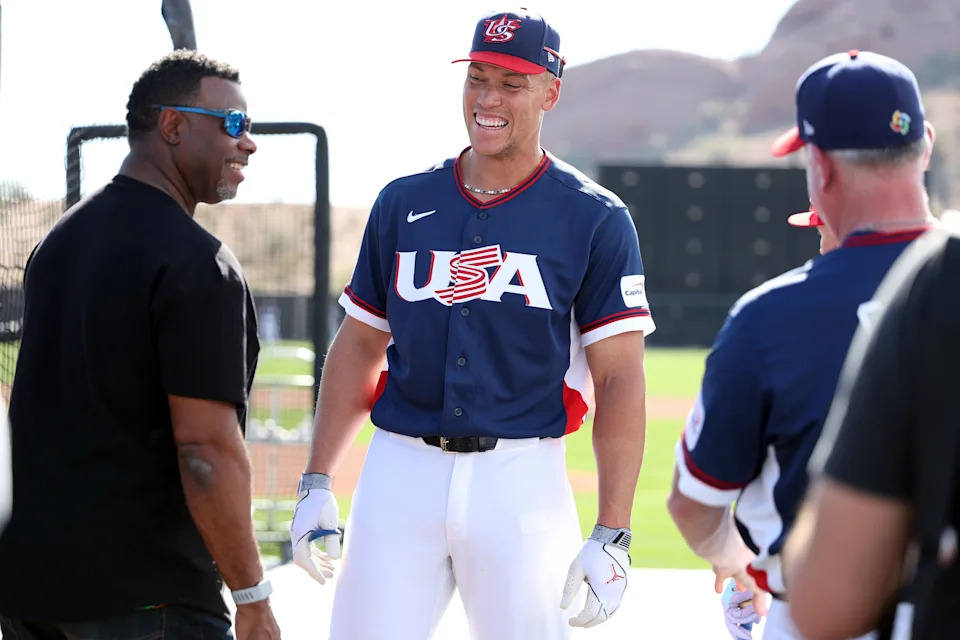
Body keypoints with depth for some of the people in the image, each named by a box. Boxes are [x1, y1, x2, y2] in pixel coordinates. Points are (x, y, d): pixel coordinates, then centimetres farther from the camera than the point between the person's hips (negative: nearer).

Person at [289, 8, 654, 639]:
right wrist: (317, 484, 8)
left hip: (522, 475, -3)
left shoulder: (595, 219, 0)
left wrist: (612, 535, -11)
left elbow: (619, 380, -4)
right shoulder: (404, 202, 11)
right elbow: (360, 346, 16)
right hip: (401, 468, 3)